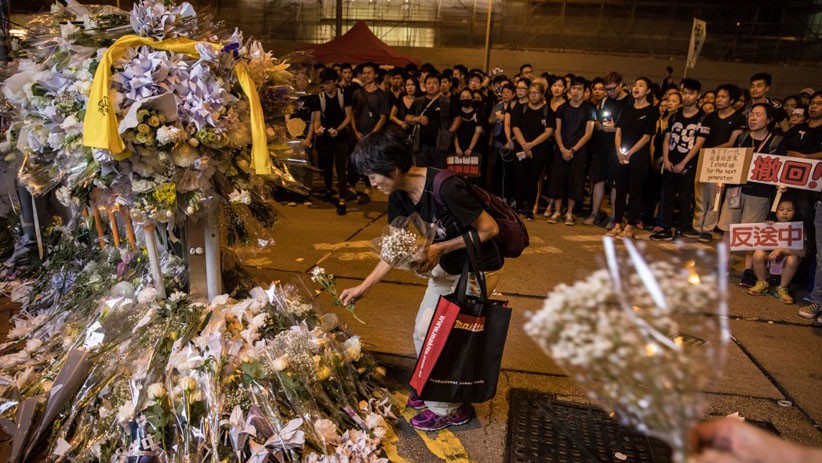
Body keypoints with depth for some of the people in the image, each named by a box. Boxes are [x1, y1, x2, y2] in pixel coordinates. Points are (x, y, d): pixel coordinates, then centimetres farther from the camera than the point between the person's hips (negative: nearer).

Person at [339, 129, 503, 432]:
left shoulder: (445, 188, -32)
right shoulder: (400, 196, -7)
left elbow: (490, 228, -23)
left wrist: (441, 248, -24)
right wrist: (363, 287, 1)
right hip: (447, 269, 8)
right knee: (423, 333, 14)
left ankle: (450, 409, 22)